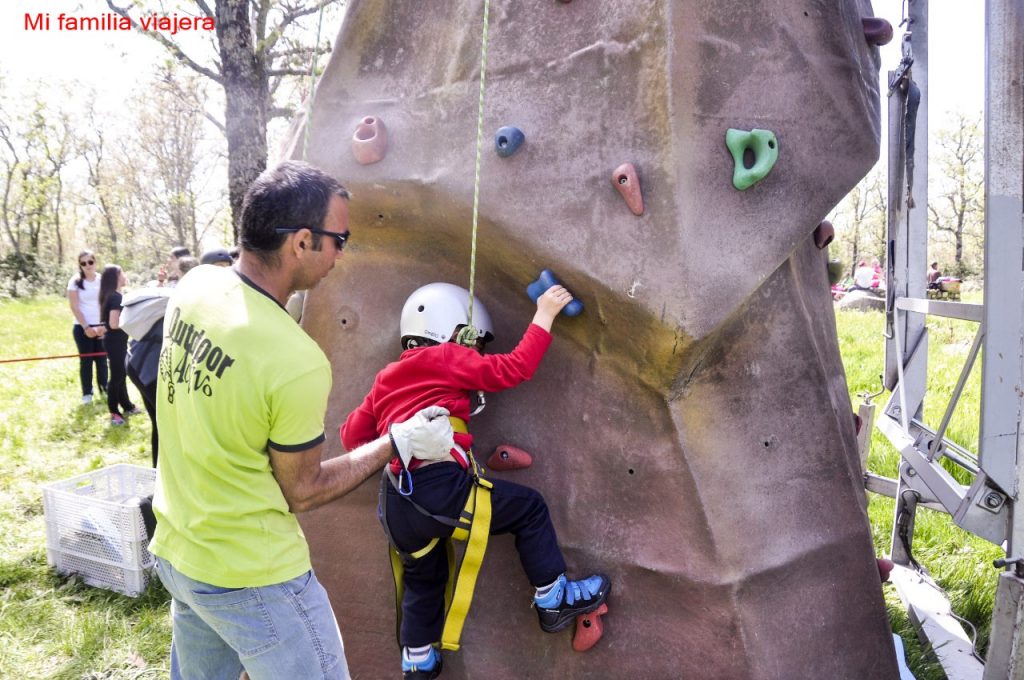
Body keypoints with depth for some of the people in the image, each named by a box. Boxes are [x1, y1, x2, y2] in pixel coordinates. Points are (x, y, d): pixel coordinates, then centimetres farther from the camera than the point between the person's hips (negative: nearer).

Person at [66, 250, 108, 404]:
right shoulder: (75, 282, -4)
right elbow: (74, 307, -6)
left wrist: (104, 325, -8)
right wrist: (86, 327, -11)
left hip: (101, 326, 2)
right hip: (82, 327, -2)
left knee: (101, 359, 6)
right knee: (86, 360, 3)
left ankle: (104, 387, 18)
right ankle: (87, 392, 11)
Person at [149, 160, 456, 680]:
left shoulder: (193, 286, -9)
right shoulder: (297, 363, -30)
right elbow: (301, 491, -14)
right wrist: (399, 443, -7)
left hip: (175, 552, 8)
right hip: (253, 579, -7)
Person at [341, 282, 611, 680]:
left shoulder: (386, 378, 20)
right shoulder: (447, 359, 2)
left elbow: (352, 435, 20)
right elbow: (514, 369, -2)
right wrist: (544, 316, 5)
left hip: (396, 507, 8)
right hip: (440, 489, -7)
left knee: (423, 576, 30)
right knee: (529, 507, 9)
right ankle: (553, 600, 16)